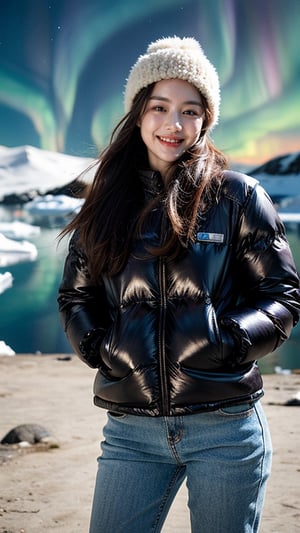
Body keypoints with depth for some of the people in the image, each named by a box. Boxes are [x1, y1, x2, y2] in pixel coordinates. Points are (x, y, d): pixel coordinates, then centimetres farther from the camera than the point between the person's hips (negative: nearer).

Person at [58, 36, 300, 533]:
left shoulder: (238, 197, 0)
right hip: (131, 430, 2)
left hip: (226, 427, -2)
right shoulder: (109, 203, 8)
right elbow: (75, 296, 16)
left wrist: (228, 341, -14)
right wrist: (99, 346, -2)